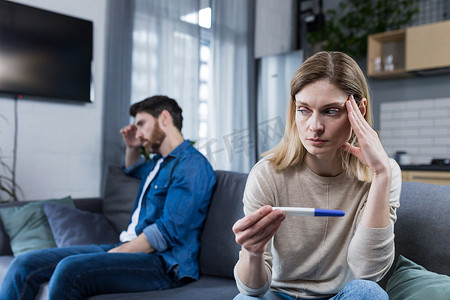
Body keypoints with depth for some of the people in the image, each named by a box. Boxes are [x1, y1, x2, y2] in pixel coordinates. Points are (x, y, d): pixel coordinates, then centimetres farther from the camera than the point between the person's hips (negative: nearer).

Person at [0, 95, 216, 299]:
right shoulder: (159, 162, 22)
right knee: (25, 264, -3)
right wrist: (132, 148, 27)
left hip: (163, 263, -9)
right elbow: (133, 169, 49)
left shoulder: (192, 164, -9)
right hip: (126, 248, 9)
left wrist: (115, 254, -14)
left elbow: (168, 232, -19)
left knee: (69, 269, -34)